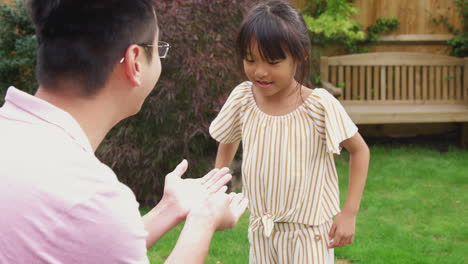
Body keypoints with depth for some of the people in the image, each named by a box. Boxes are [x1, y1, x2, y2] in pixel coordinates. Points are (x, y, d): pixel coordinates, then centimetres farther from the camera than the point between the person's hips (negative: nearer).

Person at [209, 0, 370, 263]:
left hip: (308, 231, -4)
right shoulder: (241, 98, -8)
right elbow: (228, 142, 12)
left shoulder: (319, 105, -18)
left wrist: (349, 213, -10)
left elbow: (359, 150, -6)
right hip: (261, 230, 4)